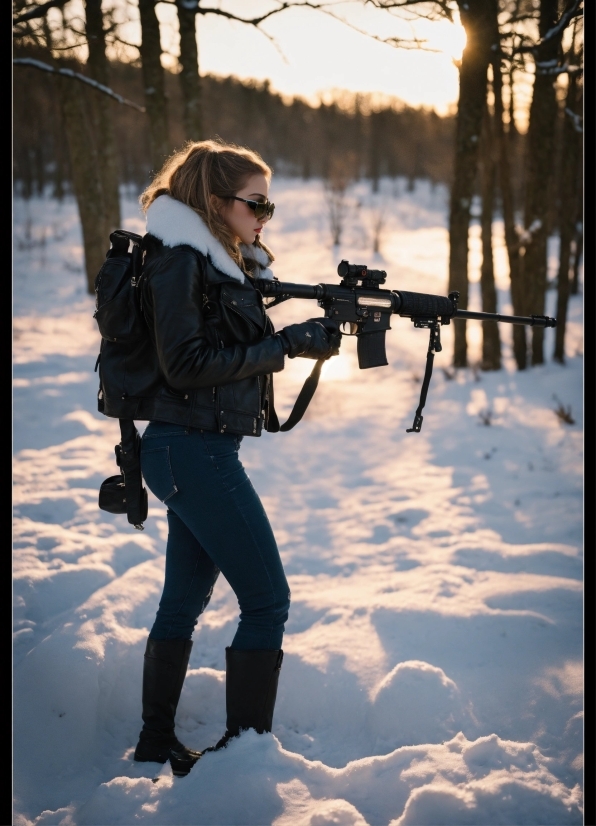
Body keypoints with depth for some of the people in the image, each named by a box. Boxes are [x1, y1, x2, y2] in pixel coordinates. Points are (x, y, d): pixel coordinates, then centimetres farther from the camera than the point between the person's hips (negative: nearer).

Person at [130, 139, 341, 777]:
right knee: (267, 600, -7)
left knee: (185, 600, 15)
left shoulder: (222, 263, 15)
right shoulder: (178, 260, -13)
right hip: (191, 450, -10)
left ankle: (156, 747, 26)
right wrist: (284, 347, -17)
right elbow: (186, 364, -20)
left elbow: (240, 347, 13)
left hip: (196, 452, 10)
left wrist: (305, 337, -2)